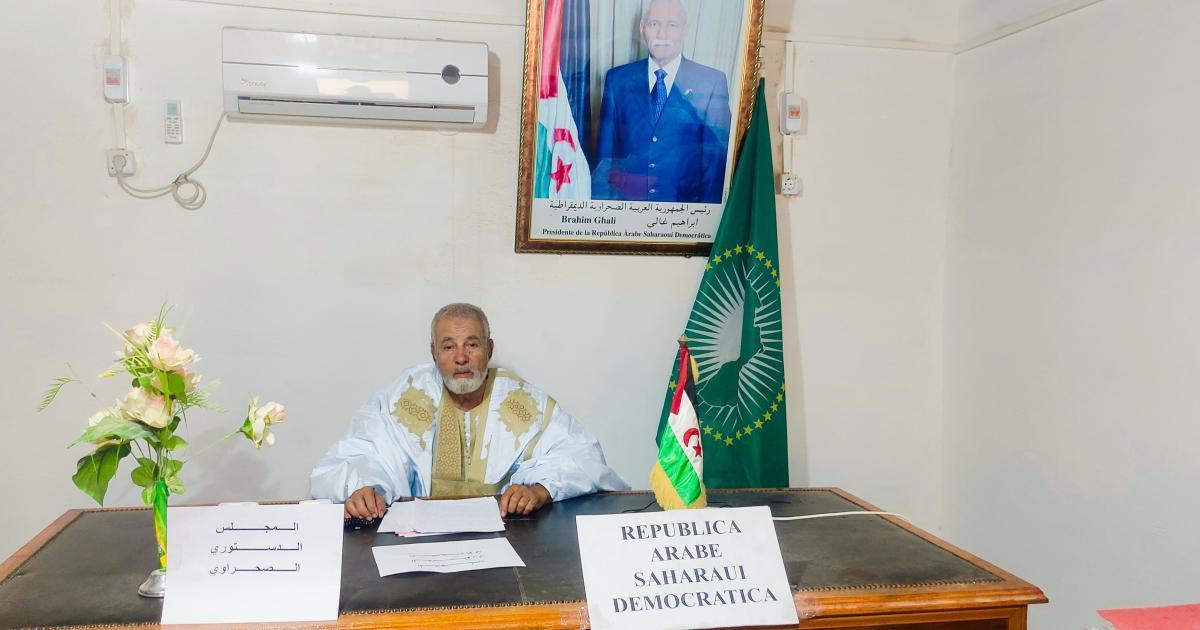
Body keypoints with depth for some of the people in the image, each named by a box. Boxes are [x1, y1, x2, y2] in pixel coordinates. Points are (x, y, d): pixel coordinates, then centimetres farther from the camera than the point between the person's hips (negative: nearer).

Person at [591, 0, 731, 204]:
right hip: (623, 200, 1)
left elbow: (716, 156, 0)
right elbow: (605, 148, 8)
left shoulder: (712, 82, 0)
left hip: (684, 202, -1)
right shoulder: (617, 79, 7)